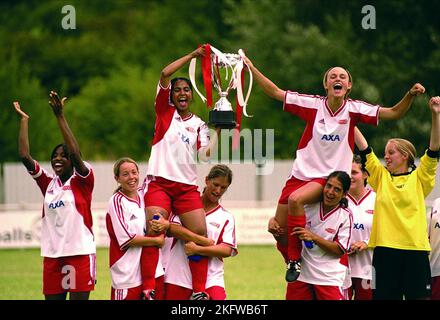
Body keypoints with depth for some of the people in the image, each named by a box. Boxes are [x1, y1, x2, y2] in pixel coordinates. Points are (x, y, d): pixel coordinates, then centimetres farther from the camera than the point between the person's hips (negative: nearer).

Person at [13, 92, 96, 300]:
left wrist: (60, 117, -22)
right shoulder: (48, 184, 11)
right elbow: (24, 156, 5)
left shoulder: (82, 181, -2)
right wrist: (24, 120, 5)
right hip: (52, 254, 5)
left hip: (80, 253, -5)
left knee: (79, 298, -6)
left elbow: (75, 153, -18)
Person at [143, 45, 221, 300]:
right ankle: (148, 289, -19)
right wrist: (193, 56, 1)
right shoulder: (165, 112, 11)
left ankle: (199, 291, -3)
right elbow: (165, 74, -1)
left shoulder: (199, 125, 15)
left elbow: (206, 153, -2)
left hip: (187, 187, 3)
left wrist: (219, 131, -9)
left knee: (201, 234, -8)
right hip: (160, 182, -3)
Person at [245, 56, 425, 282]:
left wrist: (410, 95, -22)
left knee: (295, 199, -32)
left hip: (329, 178, -3)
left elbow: (393, 113, -6)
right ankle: (291, 263, 26)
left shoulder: (353, 109, -2)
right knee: (277, 228, -2)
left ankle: (295, 259, -21)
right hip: (301, 174, 3)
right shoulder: (313, 104, 0)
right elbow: (275, 92, 2)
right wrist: (251, 69, -6)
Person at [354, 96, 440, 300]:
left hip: (415, 248, -3)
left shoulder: (419, 178, 5)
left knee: (418, 295, -1)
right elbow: (364, 149, 9)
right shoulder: (381, 177, 12)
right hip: (385, 247, 3)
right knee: (386, 296, 4)